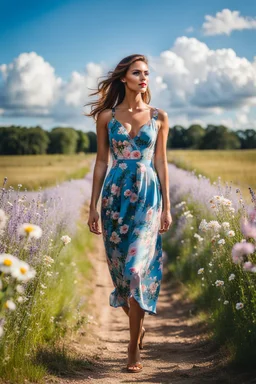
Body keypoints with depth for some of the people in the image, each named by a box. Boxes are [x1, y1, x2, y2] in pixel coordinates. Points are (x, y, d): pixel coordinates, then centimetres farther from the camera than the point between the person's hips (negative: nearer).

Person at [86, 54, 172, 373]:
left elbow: (160, 163, 7)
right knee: (119, 268, 7)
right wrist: (93, 207, 5)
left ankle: (134, 347, 1)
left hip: (147, 196, -1)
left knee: (137, 269, -11)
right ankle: (138, 325, 33)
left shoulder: (159, 117, 5)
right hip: (115, 196, 1)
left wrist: (167, 207, 3)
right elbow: (101, 162, 7)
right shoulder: (106, 116, 5)